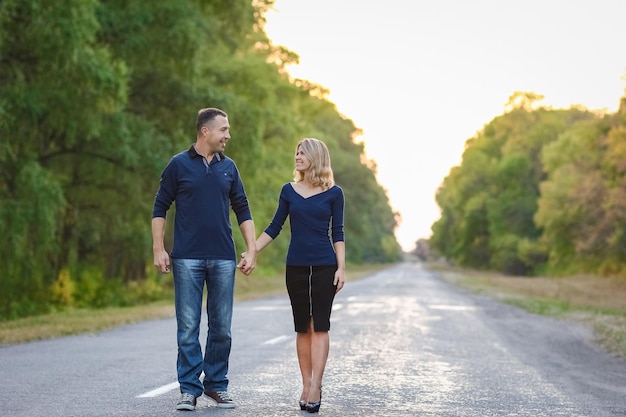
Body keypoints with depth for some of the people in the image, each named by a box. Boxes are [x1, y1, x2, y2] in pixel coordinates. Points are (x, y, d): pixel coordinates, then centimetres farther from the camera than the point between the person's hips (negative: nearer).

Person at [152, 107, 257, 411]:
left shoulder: (228, 167, 11)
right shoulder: (179, 165, 1)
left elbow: (243, 210, 14)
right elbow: (160, 208, 2)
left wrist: (252, 249, 5)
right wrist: (158, 249, -6)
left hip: (223, 259, 3)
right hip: (187, 259, -3)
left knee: (221, 327, 5)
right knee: (188, 327, -2)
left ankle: (217, 385, 16)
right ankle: (189, 389, 5)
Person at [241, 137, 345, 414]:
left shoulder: (333, 193, 0)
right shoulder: (289, 191, 6)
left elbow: (337, 233, 1)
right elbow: (274, 228, 9)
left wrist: (341, 268, -7)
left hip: (324, 266, -3)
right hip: (296, 266, 3)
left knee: (319, 326, -7)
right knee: (303, 328, 4)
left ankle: (315, 387, -10)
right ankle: (307, 386, 8)